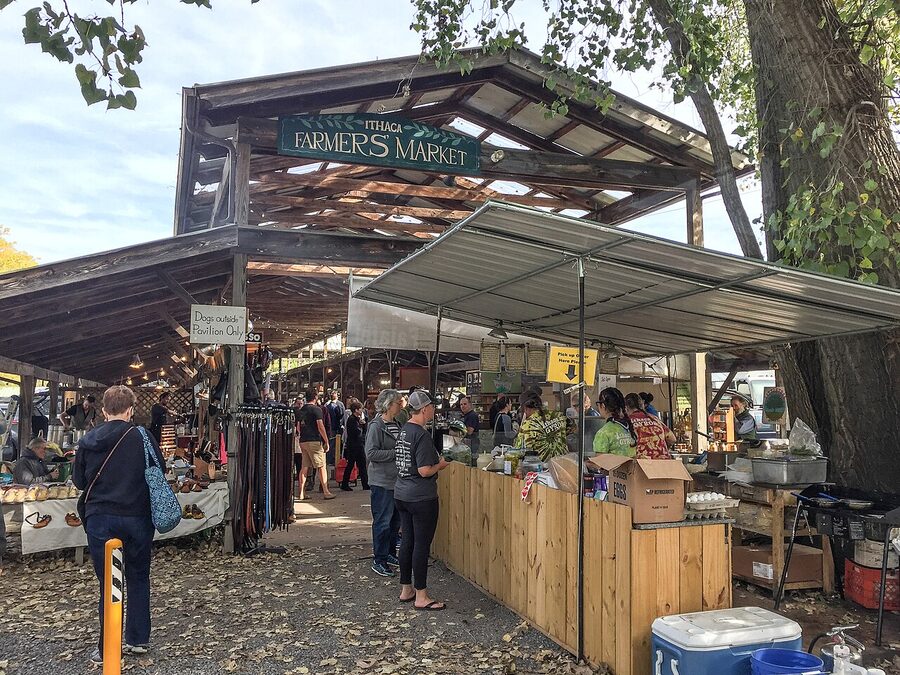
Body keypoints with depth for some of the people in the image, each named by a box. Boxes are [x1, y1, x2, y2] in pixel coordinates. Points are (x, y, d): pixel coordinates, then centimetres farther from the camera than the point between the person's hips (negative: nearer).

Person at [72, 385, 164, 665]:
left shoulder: (88, 440, -3)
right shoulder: (141, 437, -10)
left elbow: (79, 481, 7)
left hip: (99, 518, 1)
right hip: (137, 517, -1)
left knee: (108, 582, 8)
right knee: (138, 579, 15)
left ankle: (106, 649, 12)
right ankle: (138, 640, 22)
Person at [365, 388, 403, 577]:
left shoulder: (396, 424, 11)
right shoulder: (376, 426, -14)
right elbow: (371, 453, -21)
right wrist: (395, 453, -20)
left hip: (396, 481, 8)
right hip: (382, 482, -8)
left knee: (395, 521, 16)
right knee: (382, 522, -1)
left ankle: (390, 554, 29)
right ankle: (379, 561, 9)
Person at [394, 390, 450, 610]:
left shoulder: (404, 430, 9)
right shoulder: (422, 435, -19)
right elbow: (424, 471, -22)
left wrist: (436, 461, 16)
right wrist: (441, 465, -4)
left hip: (401, 495, 9)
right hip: (421, 498, -9)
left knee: (407, 541, 15)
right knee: (422, 544, 0)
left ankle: (406, 590, 26)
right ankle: (421, 596, 9)